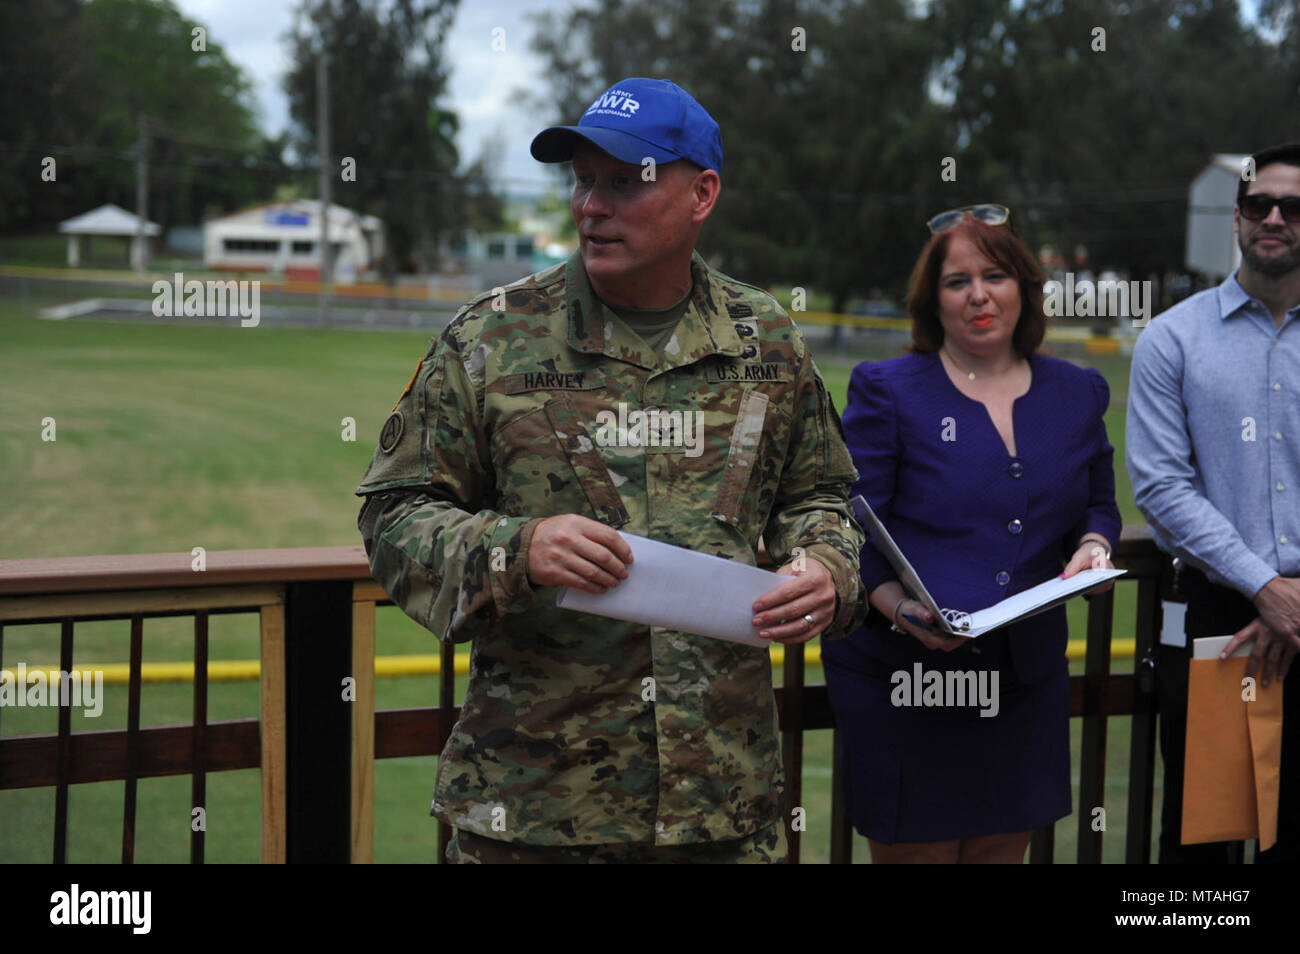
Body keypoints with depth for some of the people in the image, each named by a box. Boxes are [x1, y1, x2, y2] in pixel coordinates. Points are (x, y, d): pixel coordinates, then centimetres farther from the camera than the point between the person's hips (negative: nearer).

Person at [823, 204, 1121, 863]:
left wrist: (1093, 548, -4)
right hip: (903, 678, -4)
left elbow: (1098, 506, 20)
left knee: (1003, 847, 9)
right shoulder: (888, 391, -1)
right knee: (913, 850, 0)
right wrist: (899, 608, -24)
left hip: (1026, 678, 4)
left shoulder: (1076, 394, 13)